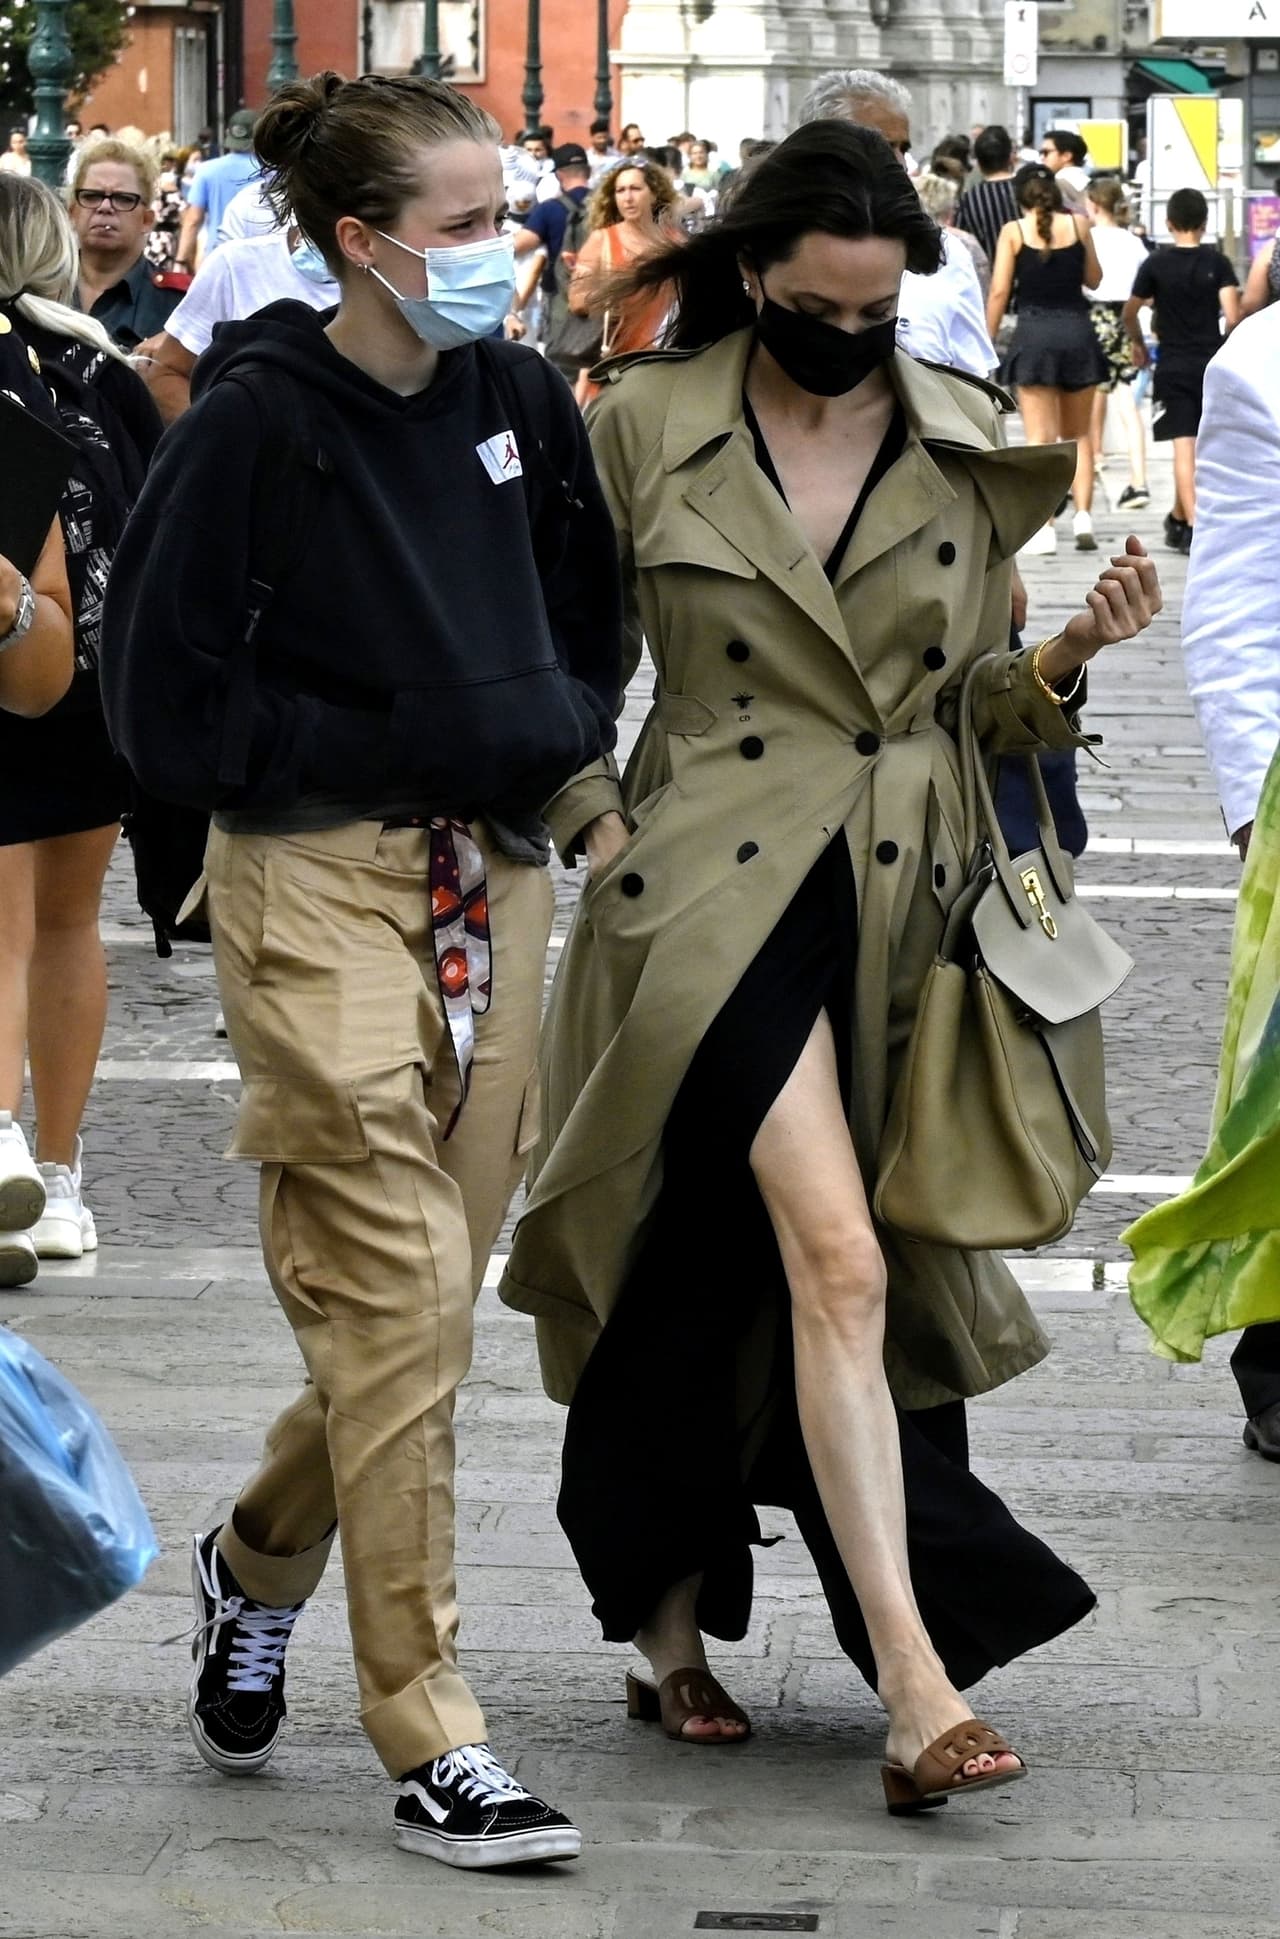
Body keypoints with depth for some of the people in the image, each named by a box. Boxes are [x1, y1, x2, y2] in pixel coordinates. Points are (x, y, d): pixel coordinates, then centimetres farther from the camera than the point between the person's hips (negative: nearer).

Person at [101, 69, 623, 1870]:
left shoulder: (519, 399, 7)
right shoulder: (256, 422, -10)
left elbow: (593, 623, 20)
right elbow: (169, 702, -8)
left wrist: (552, 742, 2)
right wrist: (387, 747, -9)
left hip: (494, 877, 6)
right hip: (316, 889, -6)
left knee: (430, 1289, 8)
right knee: (402, 1293, -10)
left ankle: (255, 1560, 36)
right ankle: (432, 1740, -4)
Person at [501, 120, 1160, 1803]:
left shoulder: (962, 450, 8)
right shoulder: (646, 428, 0)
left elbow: (976, 697, 12)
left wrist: (1068, 657, -7)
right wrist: (595, 822, -4)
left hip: (899, 901, 4)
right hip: (718, 889, -4)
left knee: (739, 1270, 10)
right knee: (836, 1262, -18)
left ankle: (675, 1630, 27)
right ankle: (916, 1678, -22)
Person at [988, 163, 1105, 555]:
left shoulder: (1013, 231, -3)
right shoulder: (1077, 224, 2)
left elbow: (999, 291, -4)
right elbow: (1094, 279, 13)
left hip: (1034, 334, -2)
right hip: (1077, 330, 2)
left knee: (1040, 437, -1)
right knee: (1078, 436, 14)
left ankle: (1044, 527, -7)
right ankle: (1083, 515, 0)